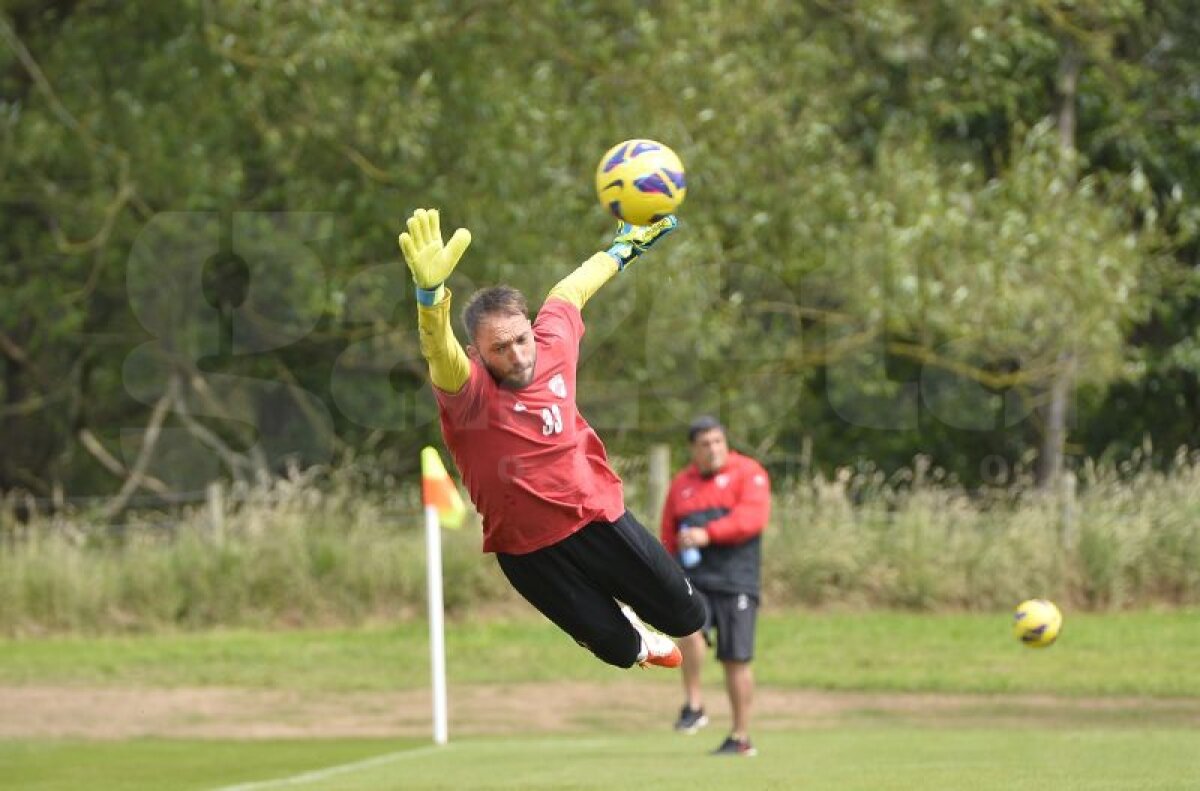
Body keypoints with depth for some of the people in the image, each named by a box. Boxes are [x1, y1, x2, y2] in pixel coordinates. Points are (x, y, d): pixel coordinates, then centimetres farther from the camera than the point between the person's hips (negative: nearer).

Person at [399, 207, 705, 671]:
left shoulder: (552, 344, -11)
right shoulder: (469, 393, -26)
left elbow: (569, 292, 11)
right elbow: (440, 354, -50)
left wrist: (622, 250, 28)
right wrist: (431, 294, -71)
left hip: (600, 515, 4)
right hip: (530, 549, -4)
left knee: (686, 618, 10)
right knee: (620, 650, 3)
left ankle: (617, 604, 43)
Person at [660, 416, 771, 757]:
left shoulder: (748, 473, 5)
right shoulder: (681, 484, 18)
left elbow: (752, 516, -13)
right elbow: (669, 539, 26)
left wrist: (708, 534, -21)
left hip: (736, 581, -2)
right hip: (692, 579, 2)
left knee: (736, 659, -1)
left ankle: (741, 737, 11)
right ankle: (693, 706, -15)